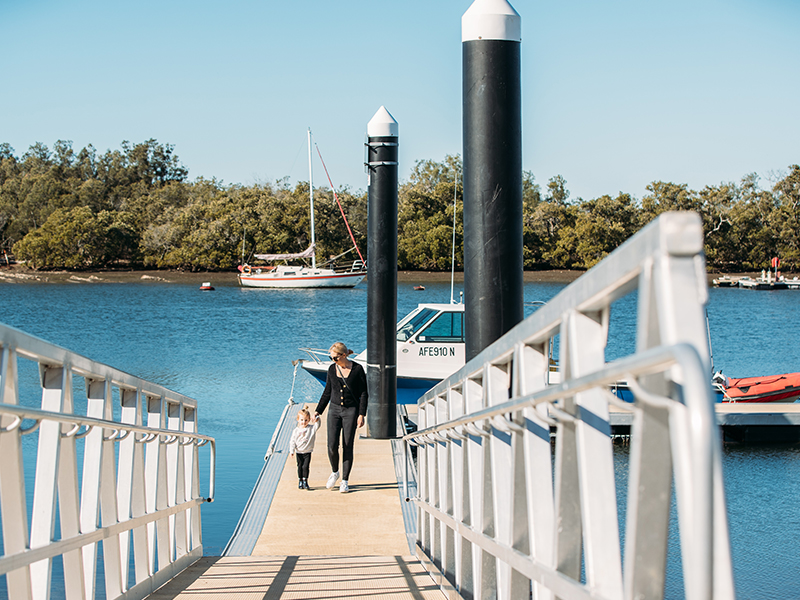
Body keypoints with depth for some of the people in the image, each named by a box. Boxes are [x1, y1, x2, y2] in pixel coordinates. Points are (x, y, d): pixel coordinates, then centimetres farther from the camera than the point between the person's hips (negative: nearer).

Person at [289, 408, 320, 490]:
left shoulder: (311, 428, -4)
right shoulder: (296, 430, -1)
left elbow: (317, 425, -22)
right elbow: (292, 441, 0)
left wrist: (316, 420, -44)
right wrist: (291, 451, -8)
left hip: (307, 452, -1)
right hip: (299, 452, 1)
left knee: (305, 466, -8)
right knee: (300, 467, 7)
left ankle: (305, 481, 5)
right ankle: (300, 481, 19)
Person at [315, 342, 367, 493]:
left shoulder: (357, 369, -7)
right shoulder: (332, 369, 3)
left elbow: (363, 393, -3)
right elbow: (327, 392, 13)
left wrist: (361, 415, -9)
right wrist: (318, 412, 10)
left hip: (351, 411, -3)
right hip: (334, 410, 3)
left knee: (347, 447, -2)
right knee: (332, 446, -8)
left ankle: (345, 481, 9)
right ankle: (334, 472, 18)